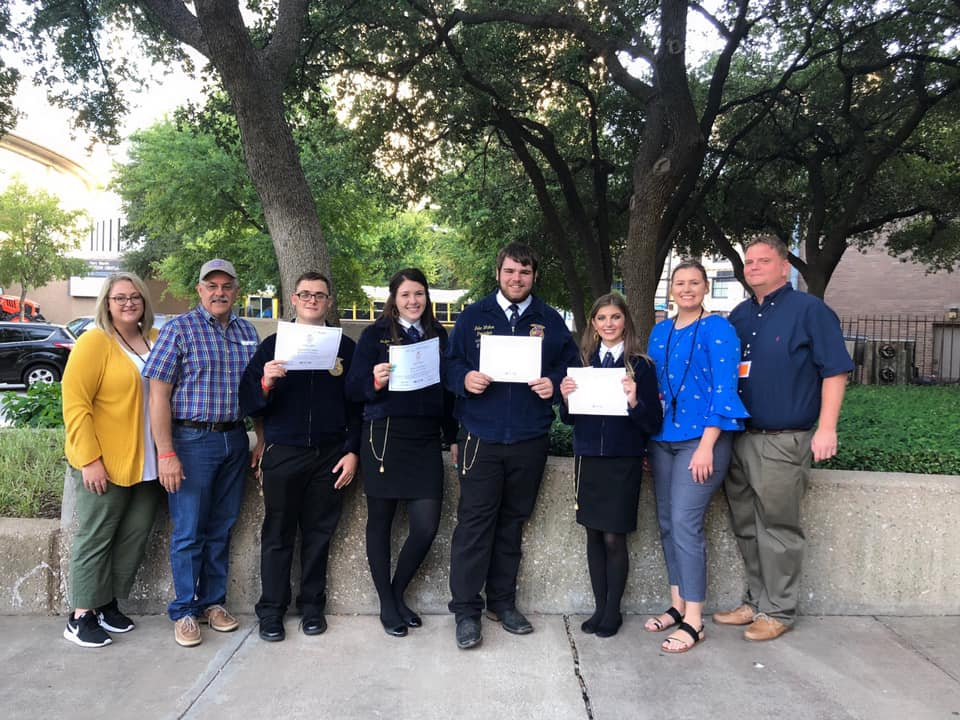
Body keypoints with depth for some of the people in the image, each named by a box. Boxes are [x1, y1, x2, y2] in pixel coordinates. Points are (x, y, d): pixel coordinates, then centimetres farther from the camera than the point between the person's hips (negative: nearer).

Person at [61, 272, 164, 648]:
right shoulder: (94, 341, -10)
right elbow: (75, 405, -14)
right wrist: (90, 459, -18)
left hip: (147, 462, 6)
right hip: (105, 463, -6)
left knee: (134, 538, 12)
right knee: (96, 539, 4)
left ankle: (107, 605, 26)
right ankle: (81, 617, 17)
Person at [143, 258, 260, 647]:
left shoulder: (247, 332, 9)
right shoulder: (179, 329, -6)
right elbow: (158, 395, -9)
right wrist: (166, 454, -14)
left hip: (235, 440, 5)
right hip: (192, 440, -4)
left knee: (221, 529, 13)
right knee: (188, 532, 3)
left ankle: (213, 601, 27)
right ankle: (184, 611, 19)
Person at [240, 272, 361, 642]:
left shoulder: (346, 348, 6)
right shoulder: (273, 345, 4)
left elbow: (358, 405, 7)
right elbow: (249, 404, -1)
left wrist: (352, 451, -1)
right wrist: (265, 382, -21)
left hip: (330, 455, 1)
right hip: (283, 454, 0)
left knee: (319, 534, 9)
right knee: (278, 535, 7)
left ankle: (312, 606, 24)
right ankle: (271, 611, 20)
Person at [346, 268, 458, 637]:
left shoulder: (438, 335, 13)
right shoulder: (376, 334, 2)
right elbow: (354, 388, -2)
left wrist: (453, 437, 13)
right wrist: (375, 381, -23)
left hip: (426, 439, 3)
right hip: (385, 437, -3)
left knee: (426, 526, 0)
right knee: (380, 521, 7)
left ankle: (398, 593, 25)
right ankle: (386, 603, 24)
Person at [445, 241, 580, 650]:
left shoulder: (550, 320, 9)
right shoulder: (473, 316, 6)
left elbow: (570, 365, 12)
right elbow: (450, 363, 8)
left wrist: (555, 383, -9)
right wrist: (465, 379, -13)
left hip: (530, 439, 2)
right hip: (481, 437, -2)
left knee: (512, 522, 12)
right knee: (474, 522, -4)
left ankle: (502, 601, 26)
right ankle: (466, 610, 7)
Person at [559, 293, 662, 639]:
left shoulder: (640, 365, -4)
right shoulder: (583, 362, 6)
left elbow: (654, 423, -6)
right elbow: (568, 418, 10)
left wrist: (634, 401, -23)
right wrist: (565, 397, -10)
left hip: (623, 462, -3)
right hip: (587, 458, 3)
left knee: (614, 538, 2)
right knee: (593, 535, 11)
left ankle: (613, 611, 19)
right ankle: (599, 607, 24)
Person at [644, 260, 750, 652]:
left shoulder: (717, 329, -6)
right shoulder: (660, 332, 13)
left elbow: (724, 389, -11)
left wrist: (707, 446, -17)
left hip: (701, 439, -6)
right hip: (662, 439, 7)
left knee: (685, 523, -10)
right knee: (667, 523, 9)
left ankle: (693, 621, 0)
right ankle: (678, 604, 22)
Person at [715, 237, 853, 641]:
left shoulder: (809, 311, -5)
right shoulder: (739, 316, 14)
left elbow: (834, 371, -9)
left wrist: (826, 428, -16)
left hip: (784, 441, -7)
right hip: (740, 438, 7)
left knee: (778, 530, 2)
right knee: (747, 528, 14)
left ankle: (778, 611, 16)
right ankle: (756, 602, 28)